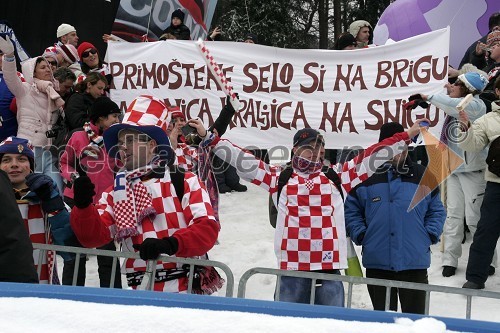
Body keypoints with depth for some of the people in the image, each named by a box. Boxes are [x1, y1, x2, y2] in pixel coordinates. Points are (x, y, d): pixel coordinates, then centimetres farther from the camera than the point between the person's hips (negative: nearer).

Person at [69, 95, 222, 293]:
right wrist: (83, 206, -14)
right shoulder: (115, 193, 14)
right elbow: (93, 236, 5)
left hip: (185, 291, -4)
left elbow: (207, 228, -9)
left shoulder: (184, 183, 1)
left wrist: (169, 244, -25)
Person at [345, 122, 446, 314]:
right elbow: (351, 210, 8)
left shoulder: (423, 176, 5)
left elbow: (437, 210, 12)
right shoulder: (368, 176, 2)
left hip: (414, 262, 0)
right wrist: (360, 235, -3)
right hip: (377, 264, 0)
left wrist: (430, 235, -1)